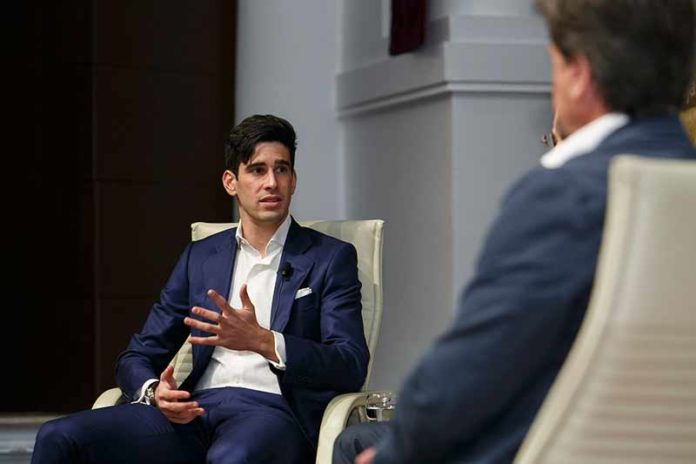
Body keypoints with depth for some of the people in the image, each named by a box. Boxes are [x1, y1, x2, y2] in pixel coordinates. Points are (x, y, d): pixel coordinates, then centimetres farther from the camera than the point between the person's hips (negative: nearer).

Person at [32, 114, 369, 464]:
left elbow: (352, 367, -3)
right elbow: (137, 356, 20)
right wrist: (153, 392, -7)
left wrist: (261, 340, -19)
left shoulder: (332, 258, 10)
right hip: (196, 410, 4)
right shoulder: (200, 257, 21)